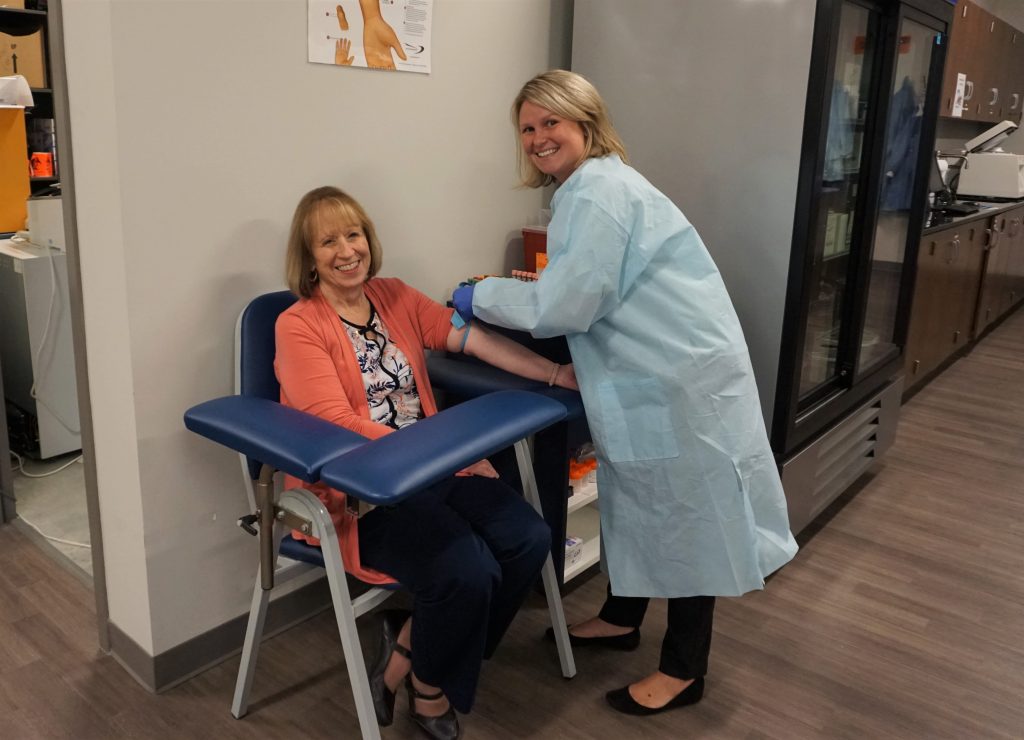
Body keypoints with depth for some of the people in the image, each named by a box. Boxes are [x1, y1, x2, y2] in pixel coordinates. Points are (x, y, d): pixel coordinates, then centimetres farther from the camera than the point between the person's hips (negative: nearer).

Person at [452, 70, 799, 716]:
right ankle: (622, 617, 41)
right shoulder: (589, 186, 15)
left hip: (683, 378, -10)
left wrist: (481, 296, -8)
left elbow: (567, 304, -21)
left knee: (685, 512, 3)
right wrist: (498, 302, 9)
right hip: (648, 373, 10)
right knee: (637, 497, 21)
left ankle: (684, 670, 19)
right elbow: (585, 296, 16)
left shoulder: (597, 190, -18)